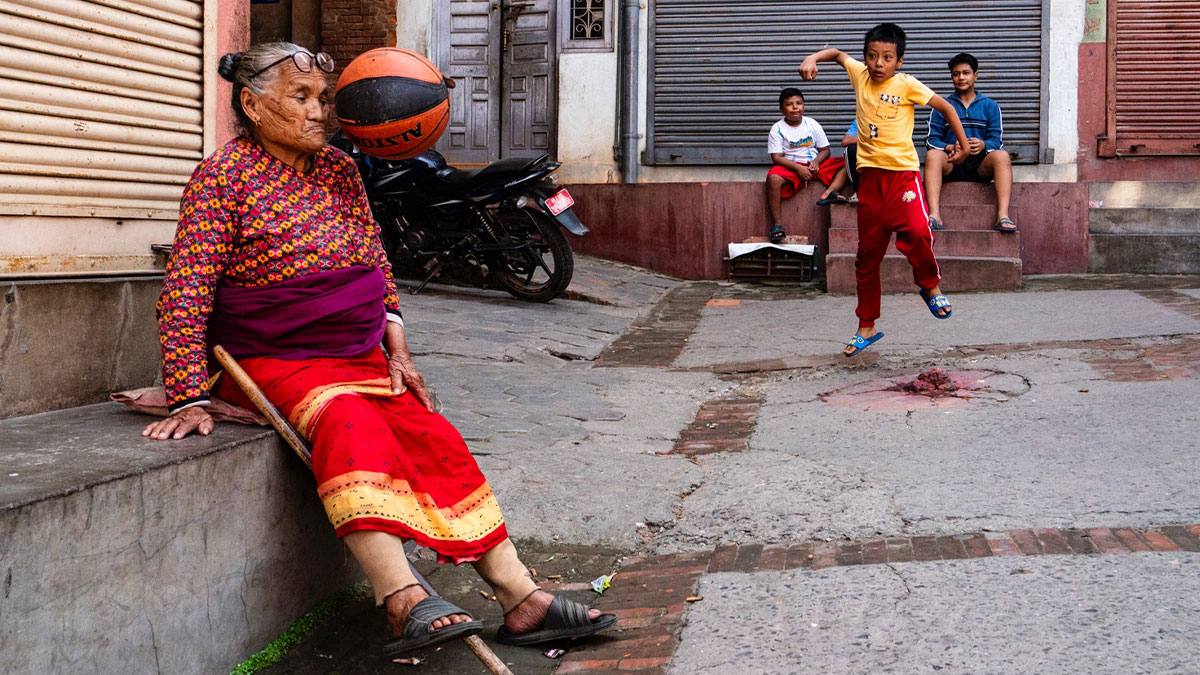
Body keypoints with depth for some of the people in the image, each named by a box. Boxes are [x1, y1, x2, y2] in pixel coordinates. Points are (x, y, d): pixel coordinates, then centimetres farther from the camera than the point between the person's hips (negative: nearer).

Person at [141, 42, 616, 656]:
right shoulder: (223, 178, -8)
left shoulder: (338, 169, 11)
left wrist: (398, 353, 6)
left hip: (360, 359, 6)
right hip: (271, 364, -6)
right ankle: (404, 603, -47)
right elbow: (185, 297, -15)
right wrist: (190, 399, -23)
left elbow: (378, 268, 18)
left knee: (435, 437, -13)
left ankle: (519, 597, -17)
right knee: (353, 425, -33)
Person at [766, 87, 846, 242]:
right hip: (790, 166, -3)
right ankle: (776, 224, -35)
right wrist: (798, 168, -21)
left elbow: (825, 150, 10)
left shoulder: (812, 124, 8)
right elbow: (776, 158, -8)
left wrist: (816, 162, -13)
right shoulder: (777, 129, -1)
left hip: (815, 165, 3)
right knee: (773, 178, -36)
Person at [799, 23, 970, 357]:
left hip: (903, 172, -4)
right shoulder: (859, 74, 5)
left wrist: (963, 145, 6)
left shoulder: (906, 84, -6)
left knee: (916, 232, -31)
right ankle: (866, 328, 22)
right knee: (867, 255, 10)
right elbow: (837, 53, 21)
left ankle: (930, 285, 0)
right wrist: (812, 59, 3)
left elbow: (945, 106, 2)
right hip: (870, 176, 4)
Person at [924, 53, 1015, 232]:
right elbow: (932, 140, 2)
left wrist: (983, 145, -21)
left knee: (1002, 156, -30)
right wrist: (951, 148, -20)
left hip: (981, 166, 0)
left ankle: (1003, 215, -41)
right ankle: (934, 215, -46)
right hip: (950, 165, 0)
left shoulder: (990, 106, 14)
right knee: (932, 155, -32)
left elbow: (997, 140, 4)